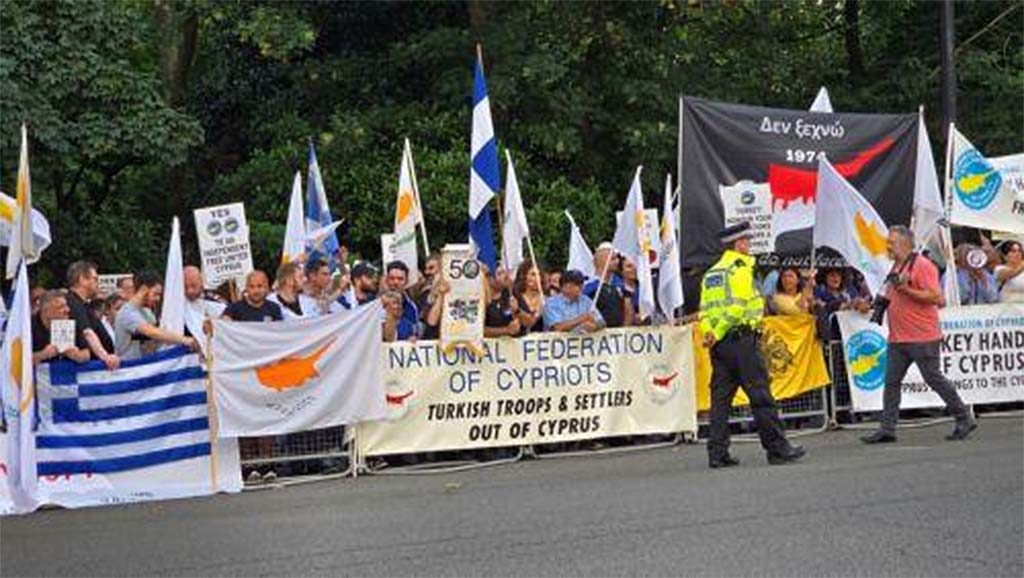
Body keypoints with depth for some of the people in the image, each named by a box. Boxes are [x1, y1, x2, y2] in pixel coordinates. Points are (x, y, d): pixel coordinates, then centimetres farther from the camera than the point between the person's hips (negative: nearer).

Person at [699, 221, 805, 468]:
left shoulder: (711, 273, 17)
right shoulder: (740, 269, -8)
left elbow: (705, 311, 9)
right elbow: (736, 308, -18)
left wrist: (710, 334, -3)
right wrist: (716, 334, -15)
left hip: (719, 343, 8)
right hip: (741, 339, -8)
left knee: (720, 397, 6)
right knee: (760, 395, -3)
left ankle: (717, 452, 3)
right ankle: (777, 448, 1)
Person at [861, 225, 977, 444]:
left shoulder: (922, 265, -11)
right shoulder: (896, 267, 16)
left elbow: (936, 297, -19)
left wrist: (906, 290, -23)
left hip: (922, 338, -8)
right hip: (897, 339, 8)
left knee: (934, 379, -3)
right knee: (891, 381, 2)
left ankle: (964, 420, 10)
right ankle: (887, 428, 3)